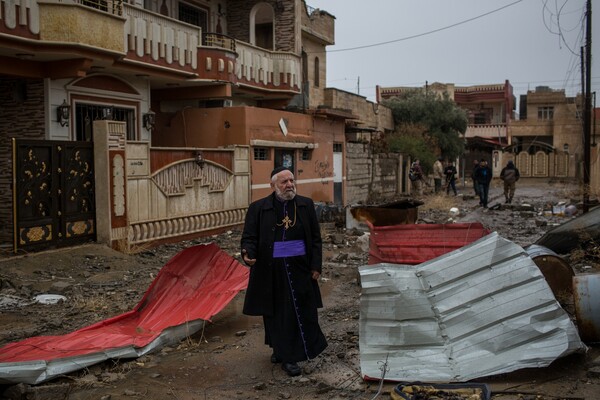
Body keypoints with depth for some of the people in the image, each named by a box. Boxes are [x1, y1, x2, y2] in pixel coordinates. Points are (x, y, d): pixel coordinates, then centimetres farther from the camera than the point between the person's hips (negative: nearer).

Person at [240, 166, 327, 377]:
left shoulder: (306, 205, 4)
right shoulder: (258, 208, -2)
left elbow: (315, 238, 7)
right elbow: (249, 237, 0)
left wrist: (316, 265, 2)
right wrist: (248, 254, -21)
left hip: (299, 269, 2)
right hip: (271, 271, -1)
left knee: (303, 312, 3)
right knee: (276, 313, 6)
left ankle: (285, 352, 18)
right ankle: (286, 356, 22)